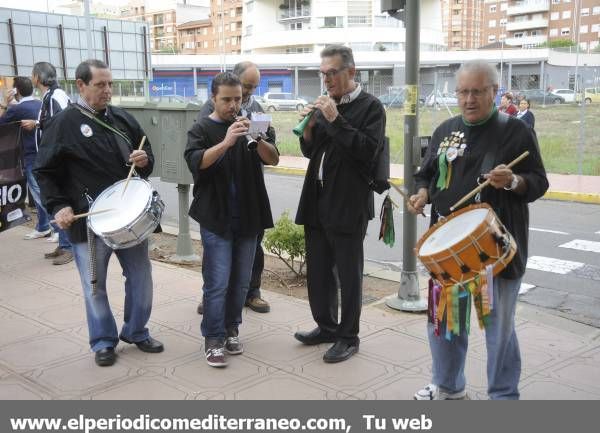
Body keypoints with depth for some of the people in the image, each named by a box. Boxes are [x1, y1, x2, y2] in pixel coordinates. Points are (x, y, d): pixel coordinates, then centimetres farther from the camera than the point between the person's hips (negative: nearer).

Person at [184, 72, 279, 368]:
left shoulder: (247, 126, 9)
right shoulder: (202, 129, -1)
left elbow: (273, 158, -3)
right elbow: (195, 162, -19)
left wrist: (255, 138, -23)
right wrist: (226, 142, -34)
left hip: (248, 219, 4)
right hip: (216, 219, -4)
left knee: (241, 281, 11)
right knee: (217, 283, -5)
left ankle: (231, 330, 25)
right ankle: (213, 340, 5)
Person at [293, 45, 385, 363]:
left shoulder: (370, 107, -6)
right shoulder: (325, 104, 12)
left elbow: (368, 151, -19)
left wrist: (336, 120, -20)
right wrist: (309, 128, -4)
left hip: (348, 205, -7)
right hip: (317, 201, 7)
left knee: (348, 274, 4)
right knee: (318, 270, 15)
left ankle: (348, 337, 18)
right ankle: (326, 326, 32)